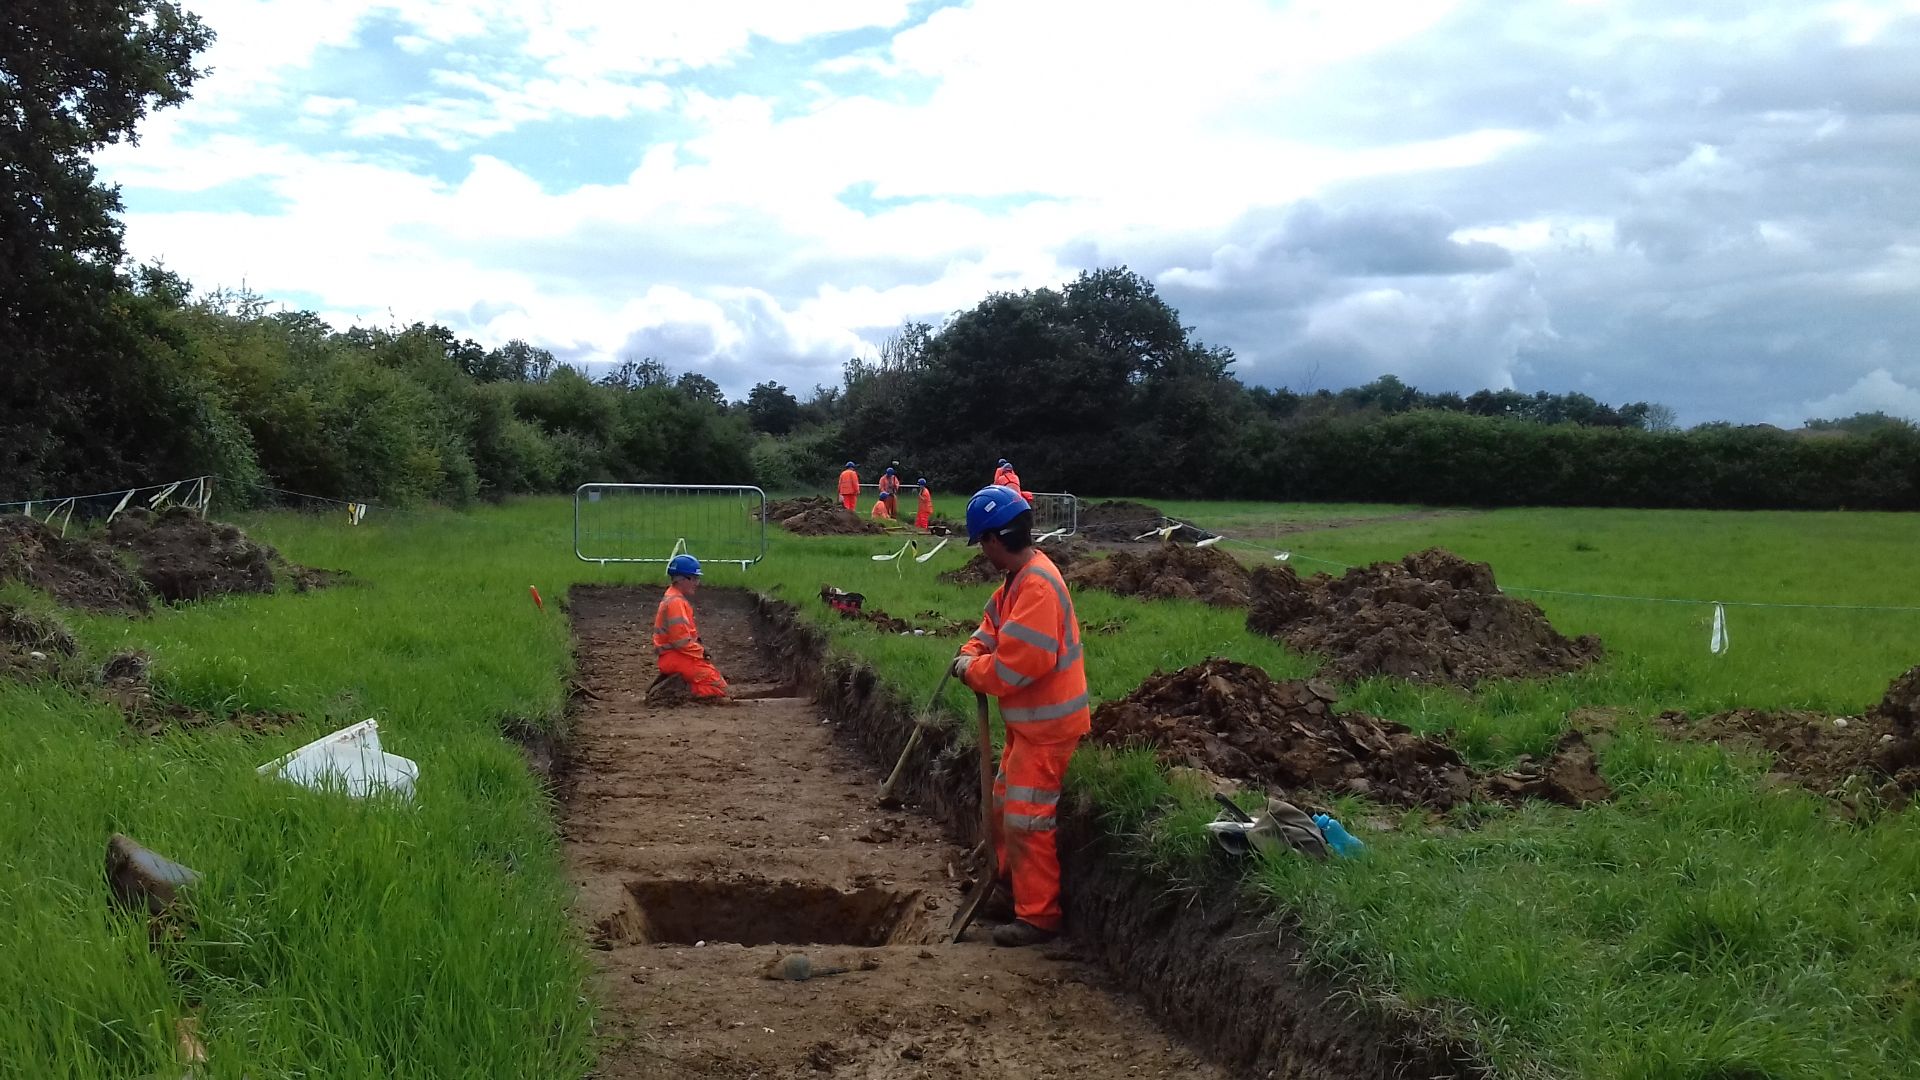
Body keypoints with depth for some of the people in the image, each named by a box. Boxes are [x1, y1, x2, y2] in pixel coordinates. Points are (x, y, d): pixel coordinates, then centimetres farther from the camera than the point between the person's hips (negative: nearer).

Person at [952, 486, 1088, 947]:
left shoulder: (1037, 586, -26)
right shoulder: (1019, 578, 7)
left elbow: (1015, 665, -30)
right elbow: (994, 625, 16)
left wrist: (971, 671, -14)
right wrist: (971, 654, -4)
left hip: (1047, 724, -11)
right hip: (1029, 719, 11)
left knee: (1026, 821, -4)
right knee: (1006, 805, 22)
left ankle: (1039, 916, 7)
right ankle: (1013, 886, 38)